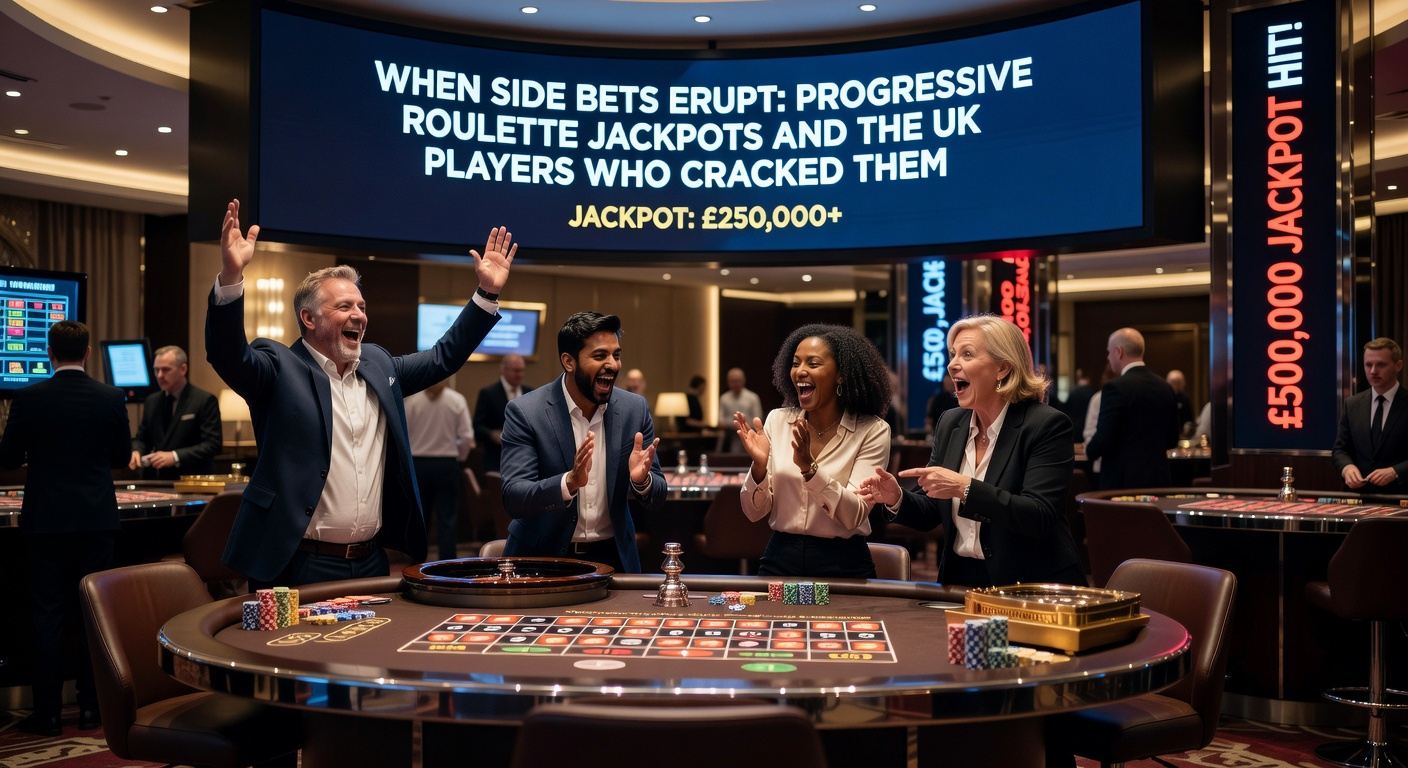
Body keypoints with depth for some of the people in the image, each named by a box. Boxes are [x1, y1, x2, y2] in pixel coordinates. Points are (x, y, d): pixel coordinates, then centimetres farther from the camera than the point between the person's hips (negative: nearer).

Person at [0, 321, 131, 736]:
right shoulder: (111, 398, -4)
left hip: (45, 519, -1)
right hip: (96, 519, 1)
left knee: (47, 615, 6)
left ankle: (47, 713, 10)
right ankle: (91, 707, 15)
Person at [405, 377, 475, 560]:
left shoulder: (412, 399, -5)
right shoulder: (457, 400, -5)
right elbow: (467, 437, -7)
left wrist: (407, 457, 12)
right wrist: (460, 456, 11)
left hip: (418, 463, 1)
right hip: (446, 464, -1)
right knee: (447, 518, 3)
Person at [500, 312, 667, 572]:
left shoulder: (634, 409, -3)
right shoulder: (524, 412, -11)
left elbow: (656, 499, 0)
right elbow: (513, 500, -17)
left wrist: (642, 480, -22)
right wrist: (570, 482, -33)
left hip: (612, 558, 1)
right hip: (541, 559, 0)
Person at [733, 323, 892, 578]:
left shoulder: (872, 431, -6)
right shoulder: (777, 421, 2)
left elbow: (854, 516, -14)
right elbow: (755, 512, 2)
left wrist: (809, 467, -26)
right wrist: (759, 466, -16)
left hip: (842, 566, -2)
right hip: (780, 559, 2)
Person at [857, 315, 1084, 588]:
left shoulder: (1048, 425, -10)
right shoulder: (950, 424, 8)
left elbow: (1040, 518, -20)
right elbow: (930, 515, 11)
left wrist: (964, 488, -27)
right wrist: (896, 498, -10)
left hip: (1029, 586, -5)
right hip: (960, 581, 5)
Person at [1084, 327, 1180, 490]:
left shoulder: (1116, 387, -14)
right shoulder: (1165, 387, 7)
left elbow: (1104, 441, -17)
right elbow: (1171, 439, 13)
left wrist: (1089, 448, 4)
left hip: (1123, 481, -7)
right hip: (1159, 479, 7)